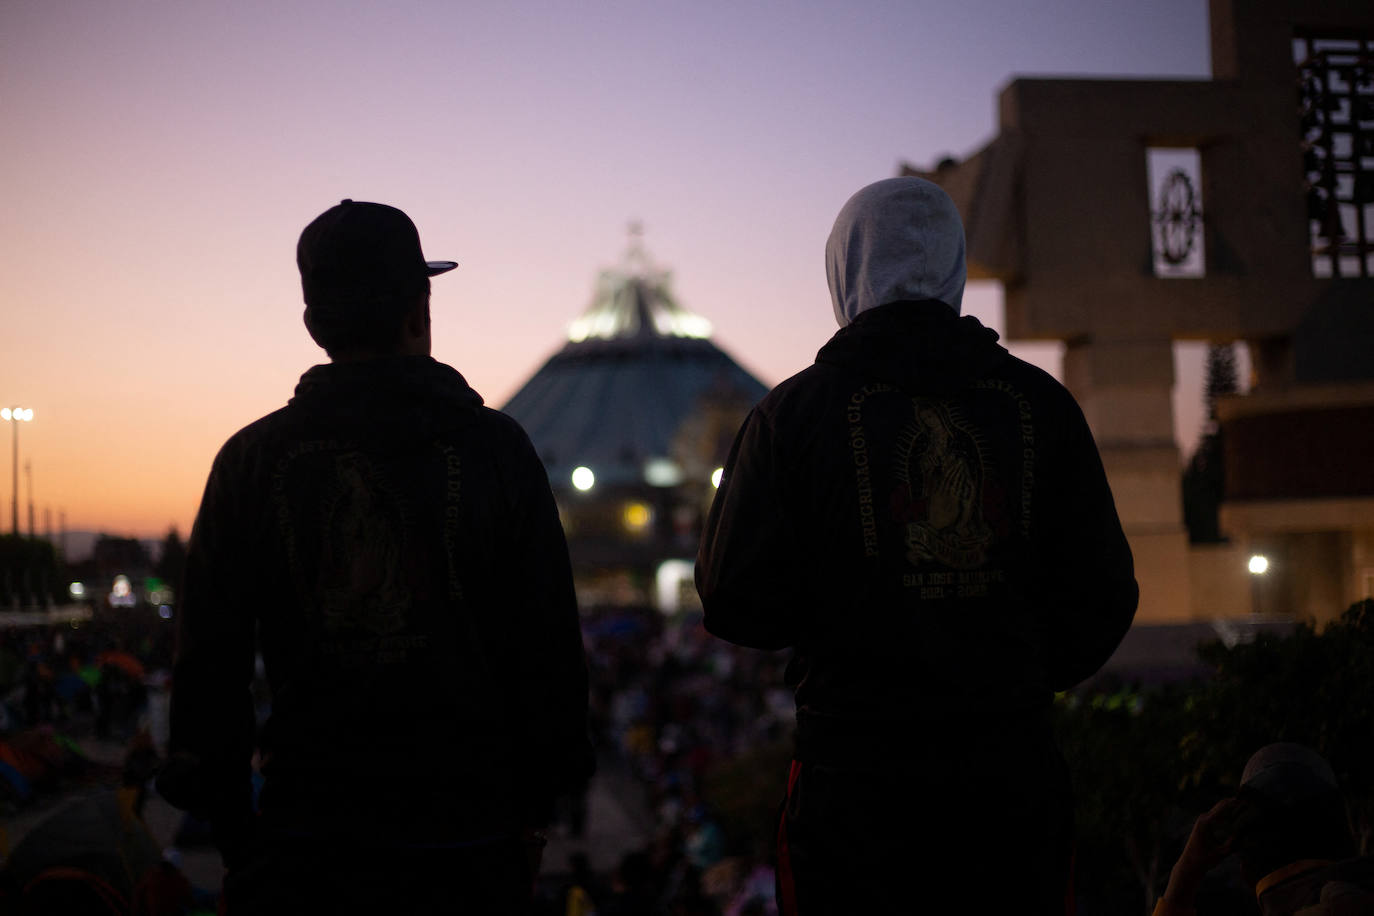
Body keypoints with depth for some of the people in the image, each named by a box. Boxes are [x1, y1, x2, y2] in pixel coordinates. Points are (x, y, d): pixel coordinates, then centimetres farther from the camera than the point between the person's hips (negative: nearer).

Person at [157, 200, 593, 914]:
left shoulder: (251, 460, 0)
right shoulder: (497, 449, -3)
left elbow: (207, 658, 3)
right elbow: (550, 646, -2)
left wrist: (230, 826, 11)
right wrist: (534, 802, 8)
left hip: (303, 836, 1)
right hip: (465, 836, 0)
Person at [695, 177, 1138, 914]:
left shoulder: (795, 411, -5)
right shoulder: (1039, 403, 3)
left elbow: (737, 607, -7)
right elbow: (1103, 598, 5)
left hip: (855, 776, -2)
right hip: (1012, 770, 3)